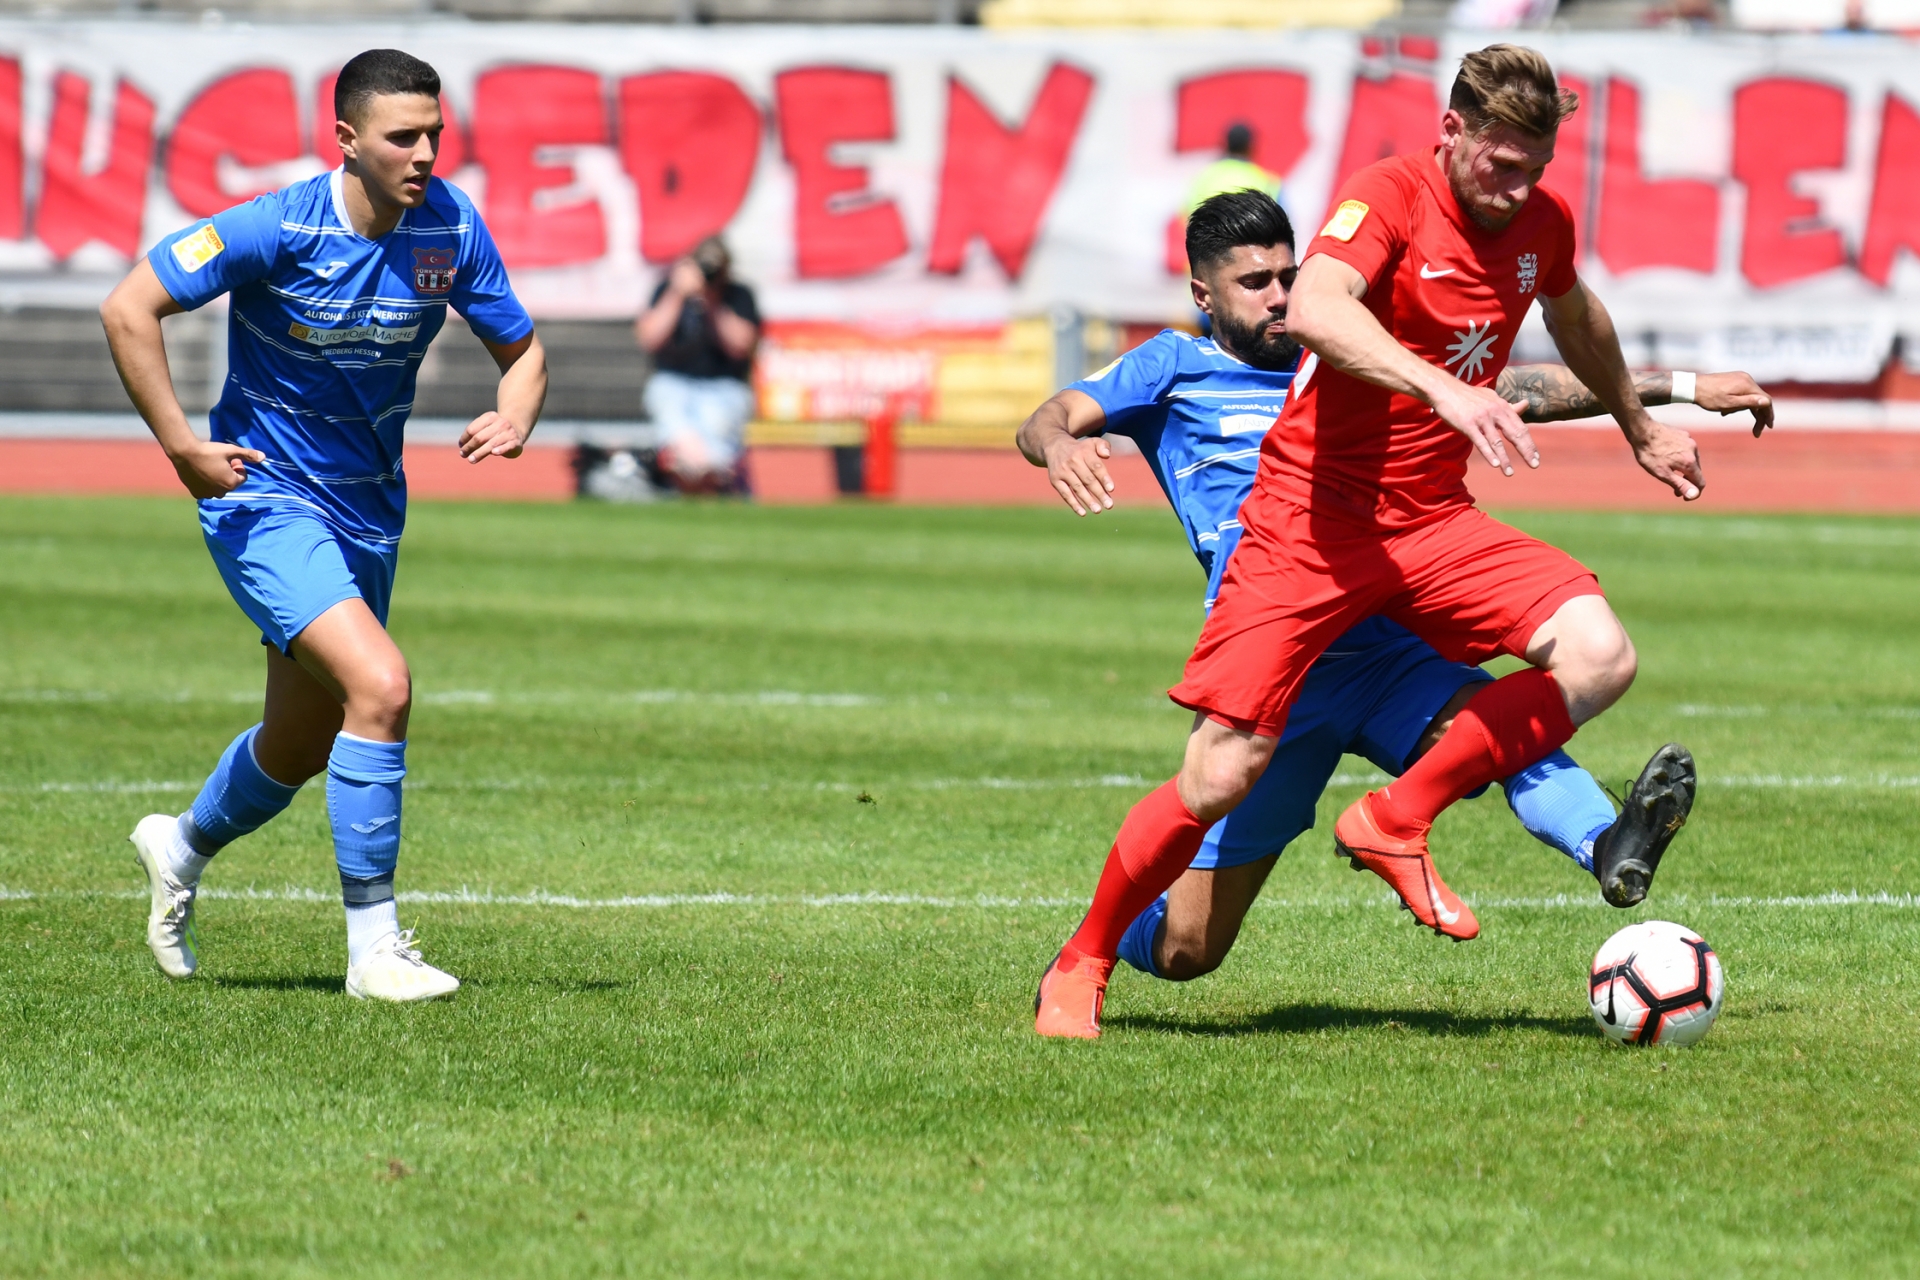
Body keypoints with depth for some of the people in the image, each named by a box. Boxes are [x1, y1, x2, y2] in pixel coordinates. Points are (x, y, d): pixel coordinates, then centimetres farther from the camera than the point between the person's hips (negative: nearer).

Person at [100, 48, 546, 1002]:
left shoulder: (450, 226, -7)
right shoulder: (279, 229, -21)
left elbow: (520, 349, 4)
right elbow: (128, 308, -19)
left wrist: (513, 419, -18)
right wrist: (183, 447, -22)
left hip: (369, 513, 7)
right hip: (265, 501, -7)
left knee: (304, 745, 19)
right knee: (381, 686, -25)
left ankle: (183, 847, 50)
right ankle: (374, 948, -17)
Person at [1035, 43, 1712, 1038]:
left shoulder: (1542, 223, 5)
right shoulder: (1389, 198, -15)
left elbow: (1575, 319, 30)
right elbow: (1315, 310, -36)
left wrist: (1640, 429, 44)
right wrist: (1445, 390, -47)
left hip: (1432, 523, 6)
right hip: (1311, 518, -6)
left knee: (1598, 655, -17)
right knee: (1221, 775, -11)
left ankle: (1395, 822, -4)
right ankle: (1081, 966, 11)